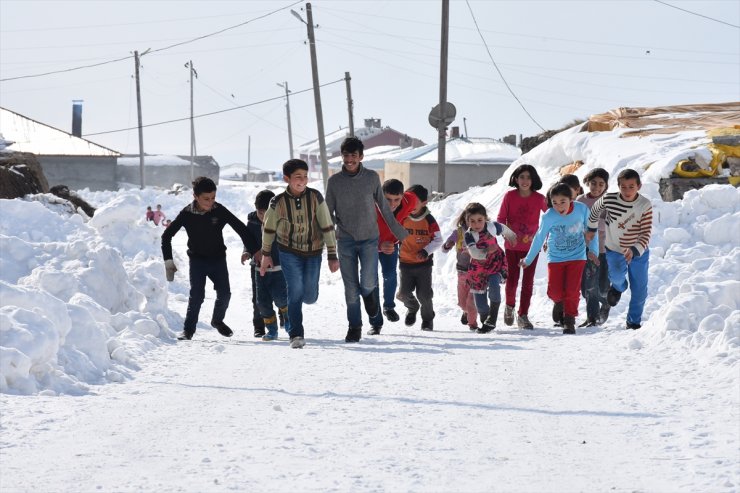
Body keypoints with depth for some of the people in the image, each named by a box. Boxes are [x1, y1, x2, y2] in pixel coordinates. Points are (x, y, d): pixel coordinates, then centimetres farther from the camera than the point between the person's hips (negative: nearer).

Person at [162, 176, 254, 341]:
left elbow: (241, 227, -1)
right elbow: (167, 235, -5)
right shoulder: (187, 214, -14)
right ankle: (188, 329, -3)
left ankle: (217, 320, 25)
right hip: (197, 260, -2)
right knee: (196, 295, -13)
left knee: (224, 293, -2)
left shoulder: (219, 211, -13)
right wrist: (168, 260, -8)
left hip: (218, 259, 2)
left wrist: (247, 249, -7)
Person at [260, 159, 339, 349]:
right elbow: (269, 228, 2)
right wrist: (266, 254, 10)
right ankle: (296, 335, -2)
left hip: (313, 251, 1)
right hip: (289, 252, -1)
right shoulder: (278, 202, -15)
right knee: (295, 292, -13)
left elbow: (327, 227, -8)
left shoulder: (315, 197, -14)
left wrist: (332, 256, -7)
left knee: (310, 297, 3)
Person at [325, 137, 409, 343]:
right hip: (345, 241, 1)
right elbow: (329, 213, 7)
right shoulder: (334, 181, 0)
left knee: (368, 283, -14)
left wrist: (400, 233, 12)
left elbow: (384, 207, 8)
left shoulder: (372, 178, -1)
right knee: (351, 288, 2)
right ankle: (354, 328, 15)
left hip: (369, 239, -1)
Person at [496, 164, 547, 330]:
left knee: (528, 281, -1)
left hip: (531, 245, 0)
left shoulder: (539, 199, -5)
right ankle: (510, 306, 30)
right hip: (512, 246, 0)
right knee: (512, 279, 1)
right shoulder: (509, 196, -6)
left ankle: (523, 316, 7)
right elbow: (501, 219, -2)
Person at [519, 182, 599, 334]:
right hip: (555, 258, 0)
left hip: (577, 256, 0)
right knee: (554, 291, -5)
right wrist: (528, 259, 7)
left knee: (572, 290, -10)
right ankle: (560, 302, 30)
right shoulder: (548, 217, -18)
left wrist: (593, 251, -7)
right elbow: (539, 238, -2)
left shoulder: (582, 209, -17)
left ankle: (569, 320, 7)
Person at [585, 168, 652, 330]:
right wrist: (592, 229, 18)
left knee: (640, 290, 4)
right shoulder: (608, 199, -16)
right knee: (617, 275, -28)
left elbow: (646, 233, -21)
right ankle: (619, 287, 10)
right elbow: (595, 210, 7)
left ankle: (634, 321, 28)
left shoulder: (645, 205, -19)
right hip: (615, 249, 0)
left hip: (639, 252, 1)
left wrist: (634, 251, -36)